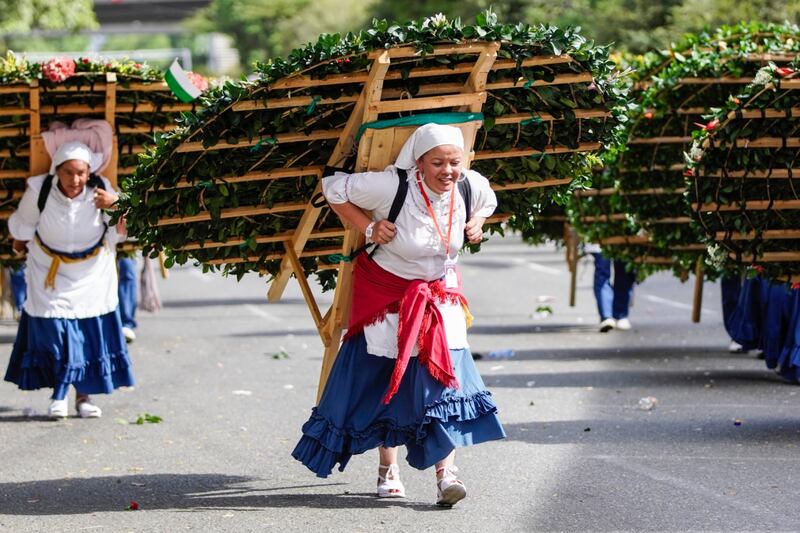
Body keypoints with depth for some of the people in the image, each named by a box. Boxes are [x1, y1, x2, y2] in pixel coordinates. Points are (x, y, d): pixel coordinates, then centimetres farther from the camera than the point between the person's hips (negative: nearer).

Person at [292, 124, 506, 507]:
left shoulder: (471, 186, -12)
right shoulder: (392, 186, -26)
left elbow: (488, 200, 15)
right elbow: (333, 188, -15)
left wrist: (476, 223, -5)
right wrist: (366, 227, -21)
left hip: (440, 296, 3)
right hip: (387, 293, -2)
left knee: (443, 378, -13)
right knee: (385, 380, 6)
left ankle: (445, 473, -16)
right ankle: (387, 471, 23)